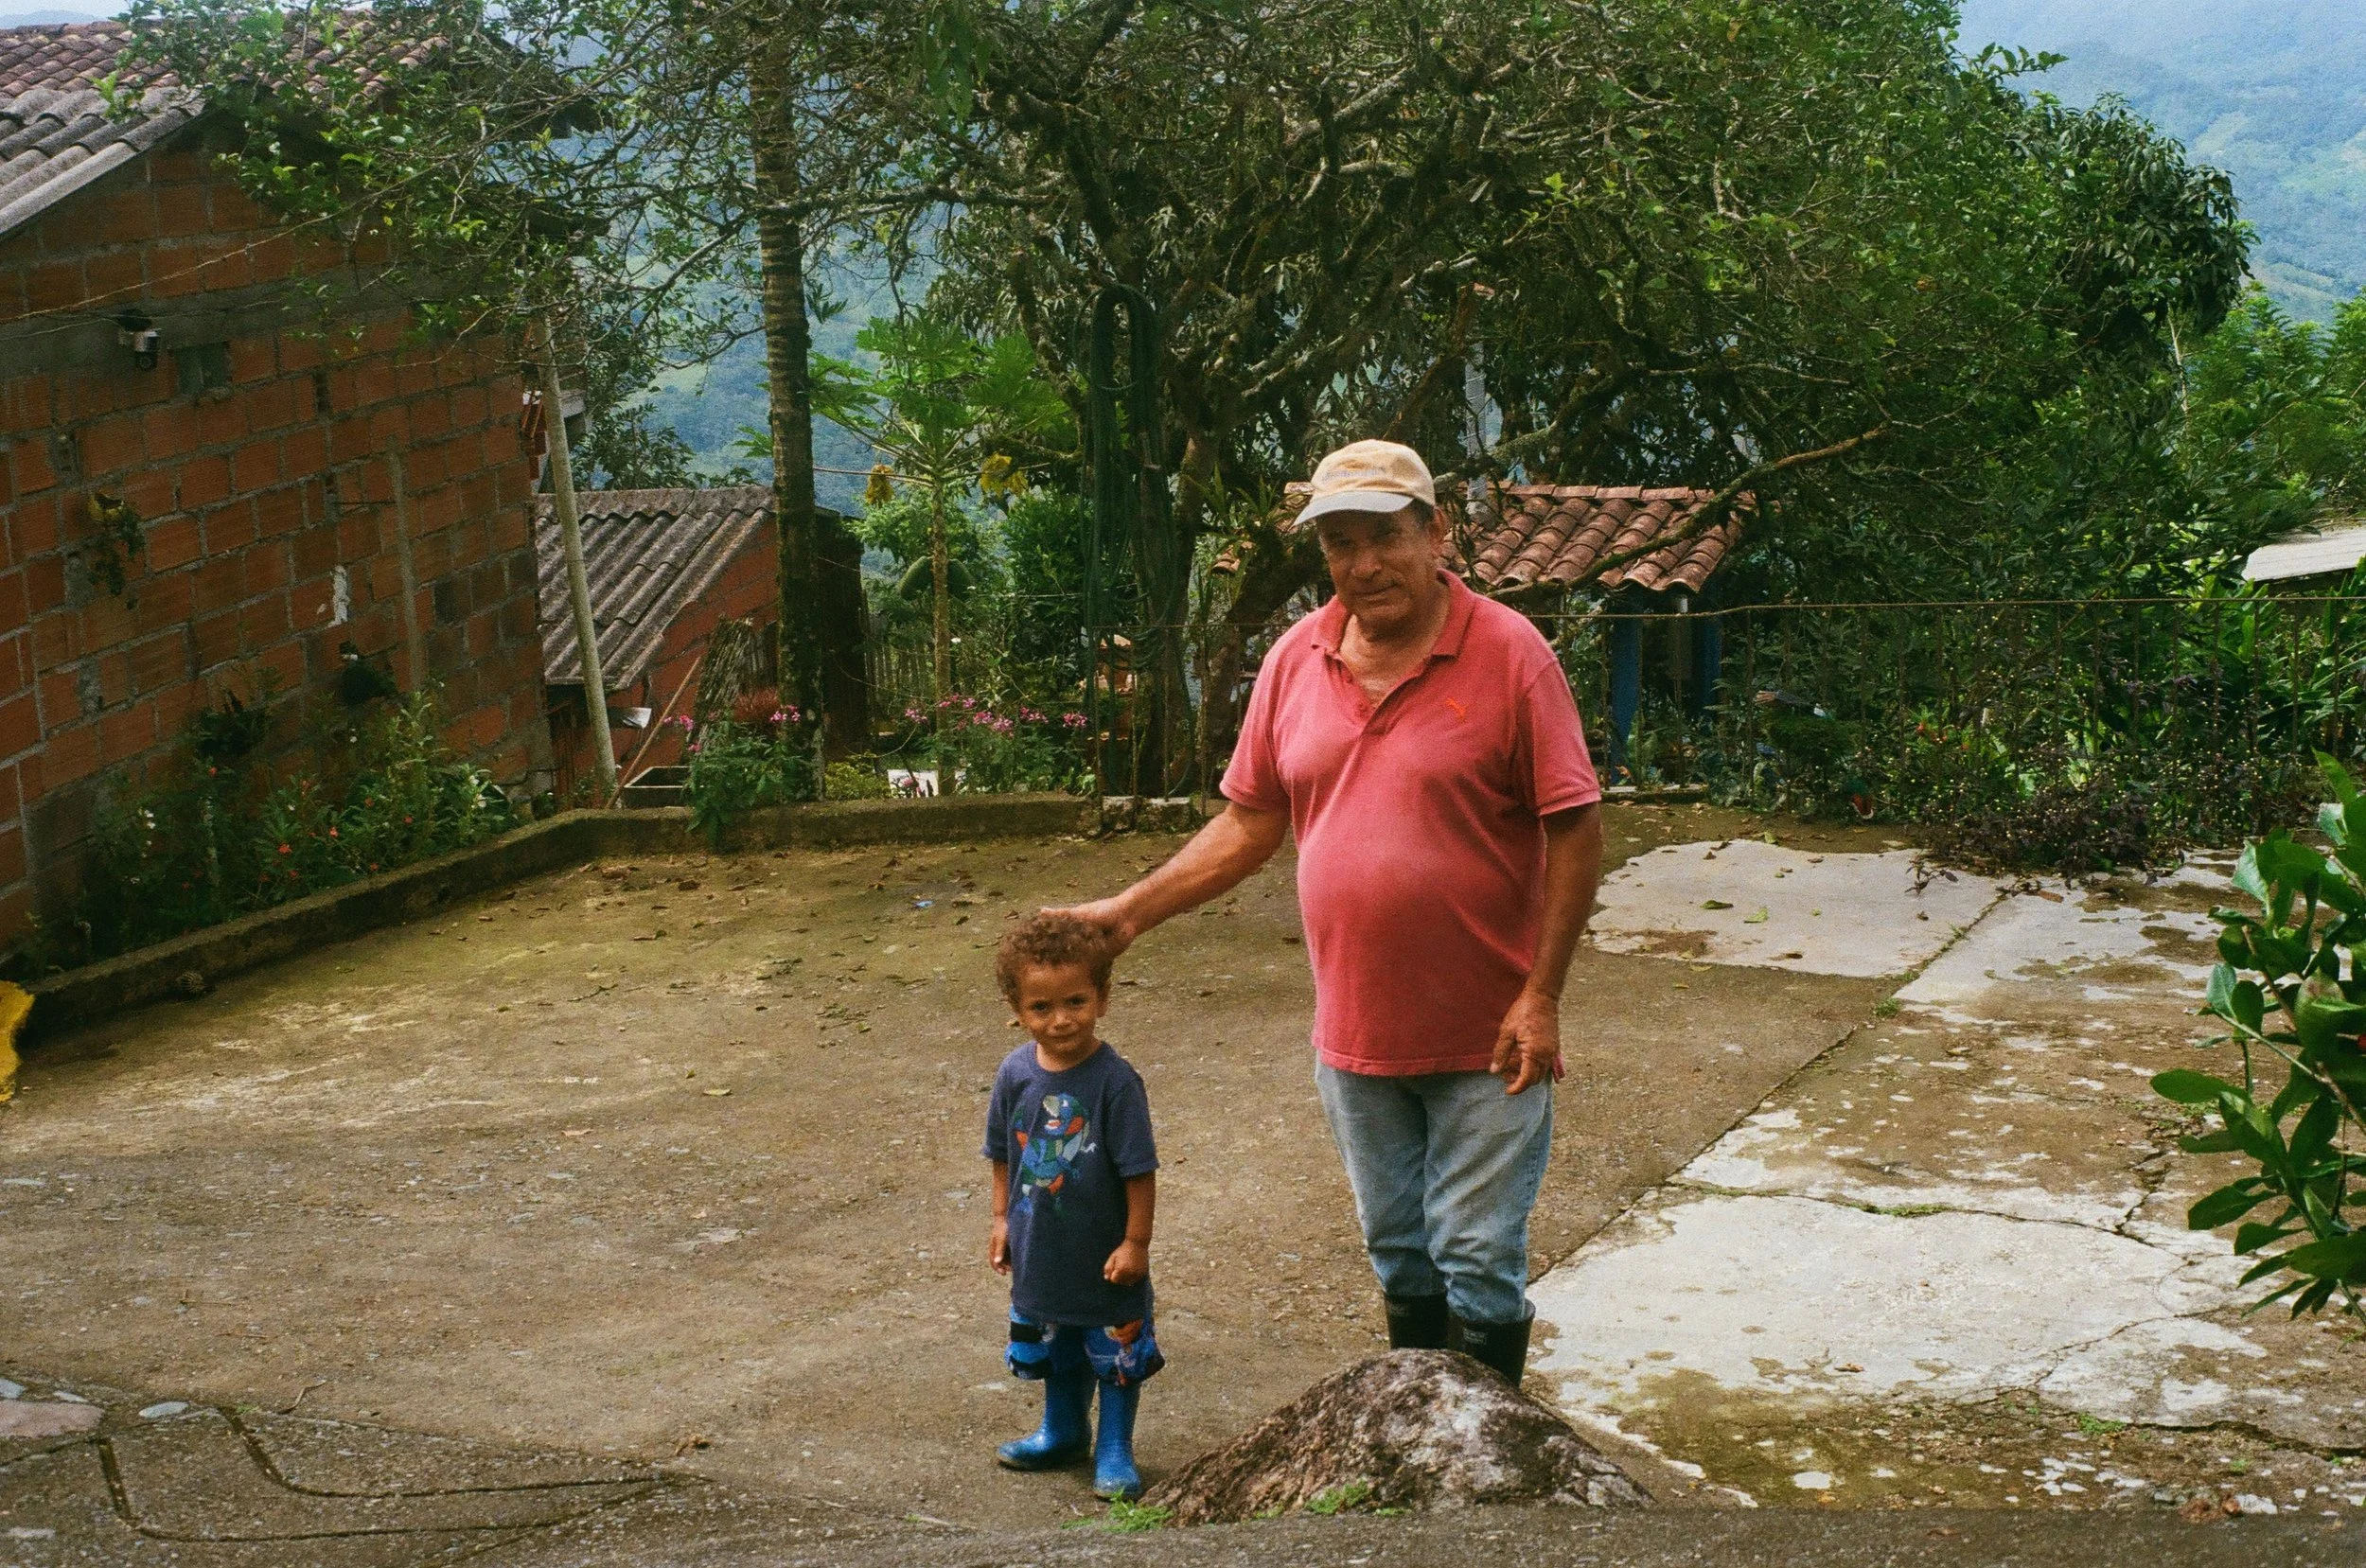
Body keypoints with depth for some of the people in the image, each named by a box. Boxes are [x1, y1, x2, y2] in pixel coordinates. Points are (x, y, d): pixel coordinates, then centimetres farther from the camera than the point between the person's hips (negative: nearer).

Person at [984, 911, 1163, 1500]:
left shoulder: (1114, 1080, -21)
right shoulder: (1016, 1072, -8)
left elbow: (1139, 1168, -17)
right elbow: (1004, 1154, 7)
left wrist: (1135, 1241, -15)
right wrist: (1003, 1219, 8)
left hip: (1104, 1255, -5)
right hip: (1041, 1250, 5)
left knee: (1116, 1355, 10)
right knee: (1054, 1349, 23)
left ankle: (1115, 1452, 26)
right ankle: (1063, 1434, 43)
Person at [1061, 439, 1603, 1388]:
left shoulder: (1507, 652, -12)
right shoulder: (1296, 660, 3)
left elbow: (1574, 833, -11)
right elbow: (1250, 825, 11)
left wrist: (1541, 996, -16)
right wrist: (1131, 911, 4)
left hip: (1485, 1040, -5)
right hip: (1355, 1033, 5)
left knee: (1479, 1269, 3)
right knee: (1399, 1259, 18)